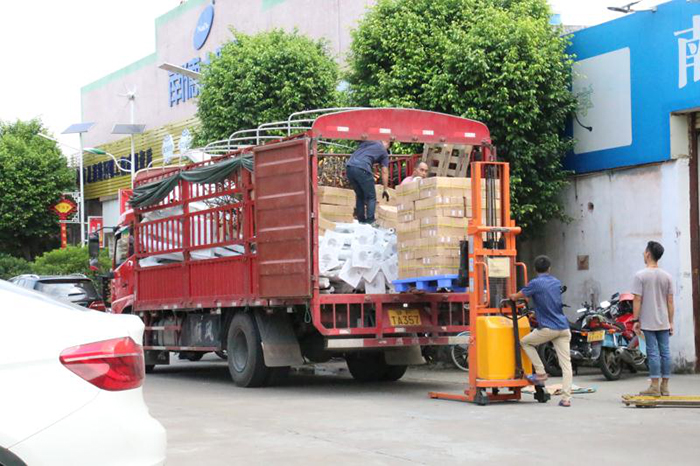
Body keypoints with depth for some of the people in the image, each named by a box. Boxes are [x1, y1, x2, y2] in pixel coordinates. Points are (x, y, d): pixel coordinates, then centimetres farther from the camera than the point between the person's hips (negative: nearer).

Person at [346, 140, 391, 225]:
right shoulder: (384, 152, 16)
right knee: (371, 197, 8)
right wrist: (385, 190, 21)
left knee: (360, 196, 21)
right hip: (362, 169, -5)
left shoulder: (368, 141, 27)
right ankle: (370, 222, 0)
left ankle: (361, 221, 20)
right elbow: (384, 172, 15)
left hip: (349, 167, 5)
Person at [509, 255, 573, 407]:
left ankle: (541, 373, 15)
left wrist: (512, 296, 27)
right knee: (566, 364, 2)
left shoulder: (535, 284, -5)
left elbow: (516, 297, 4)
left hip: (548, 328, -5)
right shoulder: (557, 283, 14)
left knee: (525, 342, 21)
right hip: (563, 328, 5)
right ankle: (566, 398, -5)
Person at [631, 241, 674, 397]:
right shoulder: (667, 276, 6)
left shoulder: (641, 275, -8)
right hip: (664, 322, 4)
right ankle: (664, 387, 10)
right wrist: (671, 322, 12)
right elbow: (670, 301, 7)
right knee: (665, 352, 6)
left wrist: (636, 320, -3)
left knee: (653, 352, -4)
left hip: (648, 322, -4)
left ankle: (655, 387, -4)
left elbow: (637, 300, -9)